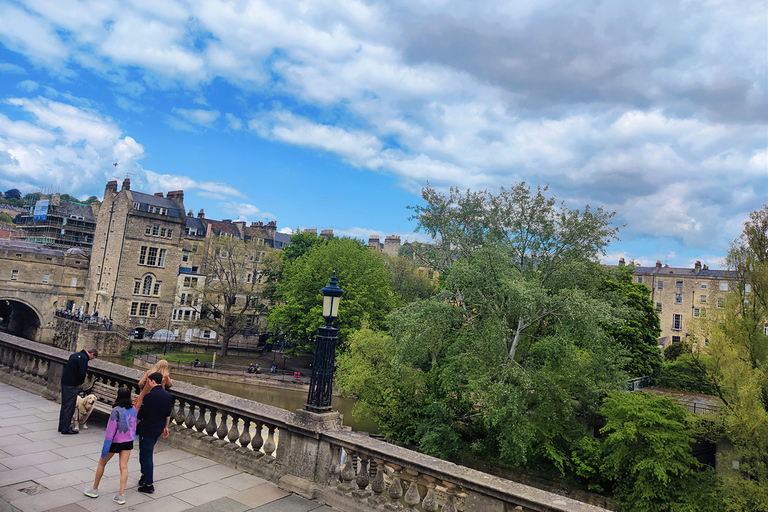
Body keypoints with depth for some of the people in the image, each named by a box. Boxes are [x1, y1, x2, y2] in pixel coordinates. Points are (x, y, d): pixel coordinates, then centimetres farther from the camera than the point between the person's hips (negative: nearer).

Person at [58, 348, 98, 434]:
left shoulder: (75, 355, 15)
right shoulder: (84, 358, -16)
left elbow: (66, 367, 20)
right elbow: (82, 373, -25)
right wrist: (81, 382, -4)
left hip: (64, 382, 10)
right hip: (72, 385, -10)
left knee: (64, 405, 18)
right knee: (70, 407, -2)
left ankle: (62, 426, 27)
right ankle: (66, 429, 4)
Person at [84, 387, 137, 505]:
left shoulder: (116, 410, -20)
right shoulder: (133, 409, -2)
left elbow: (111, 429, -18)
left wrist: (105, 447, -13)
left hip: (115, 441, -5)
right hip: (128, 442, 5)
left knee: (101, 464, 18)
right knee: (124, 467, 5)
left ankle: (94, 490, 33)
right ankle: (121, 495, 2)